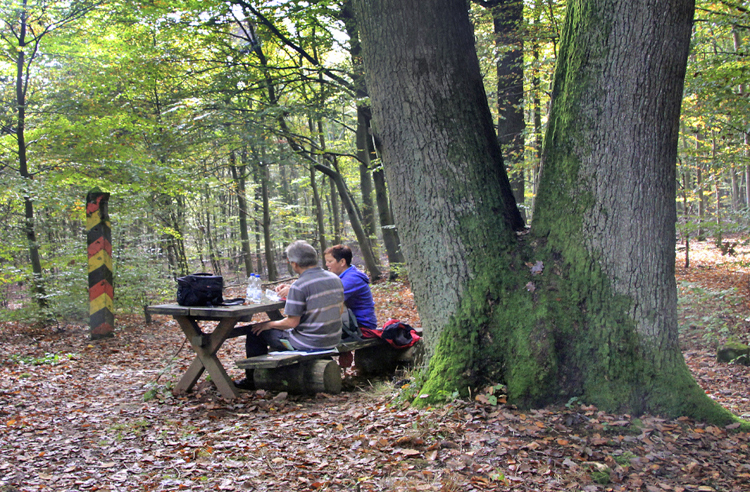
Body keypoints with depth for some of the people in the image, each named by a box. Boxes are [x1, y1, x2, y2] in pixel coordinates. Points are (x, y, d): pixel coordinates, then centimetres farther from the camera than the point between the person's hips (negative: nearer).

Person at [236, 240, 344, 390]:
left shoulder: (299, 286, -21)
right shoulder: (335, 279, 2)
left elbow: (292, 322, -19)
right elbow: (340, 310, 13)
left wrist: (269, 324, -2)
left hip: (309, 343, -8)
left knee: (256, 333, 9)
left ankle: (253, 380, 22)